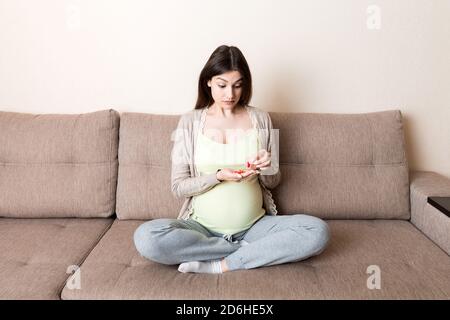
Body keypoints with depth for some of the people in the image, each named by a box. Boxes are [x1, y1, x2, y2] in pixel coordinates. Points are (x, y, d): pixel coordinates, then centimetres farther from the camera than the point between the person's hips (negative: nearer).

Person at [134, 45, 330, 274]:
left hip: (254, 226, 1)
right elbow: (178, 187, -2)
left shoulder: (260, 119, 5)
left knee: (318, 231, -24)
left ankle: (220, 265, -19)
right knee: (146, 237, -30)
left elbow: (272, 182, 11)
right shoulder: (190, 121, 1)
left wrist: (267, 169, -12)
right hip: (202, 227, -1)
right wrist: (218, 176, -19)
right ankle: (250, 250, -14)